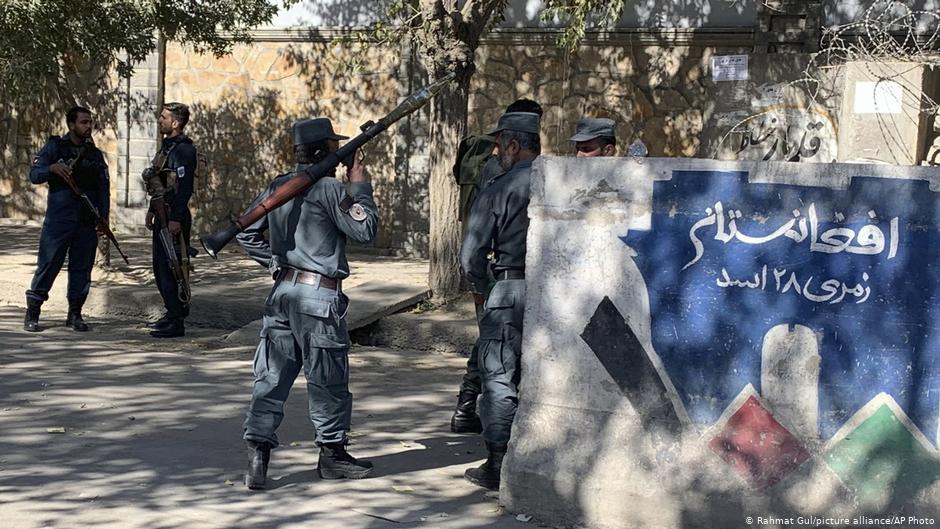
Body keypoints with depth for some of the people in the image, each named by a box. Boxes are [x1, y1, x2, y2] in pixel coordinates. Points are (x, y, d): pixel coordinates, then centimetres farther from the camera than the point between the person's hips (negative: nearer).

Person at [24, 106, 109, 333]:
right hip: (58, 220, -4)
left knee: (82, 268, 7)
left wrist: (103, 216, 2)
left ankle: (75, 314, 18)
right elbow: (34, 175, -4)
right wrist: (52, 168, -25)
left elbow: (104, 188, 13)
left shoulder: (95, 154, 14)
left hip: (87, 223, 4)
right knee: (47, 267, -4)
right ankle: (32, 315, 4)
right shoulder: (55, 147, 2)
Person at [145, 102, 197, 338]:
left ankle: (176, 323, -4)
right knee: (160, 267, 16)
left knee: (171, 268, -8)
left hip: (174, 218, -10)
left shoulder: (183, 150, -16)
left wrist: (176, 219, -25)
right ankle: (173, 312, 27)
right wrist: (152, 210, 24)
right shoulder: (167, 146, 16)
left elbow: (185, 187, -22)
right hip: (162, 216, 10)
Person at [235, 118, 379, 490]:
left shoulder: (278, 186, 10)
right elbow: (365, 230, -8)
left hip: (283, 292, 7)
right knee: (327, 380, 7)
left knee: (271, 377, 6)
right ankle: (332, 453, 19)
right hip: (319, 296, -7)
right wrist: (360, 186, 1)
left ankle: (258, 454, 2)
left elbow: (247, 233, 16)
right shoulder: (329, 188, -12)